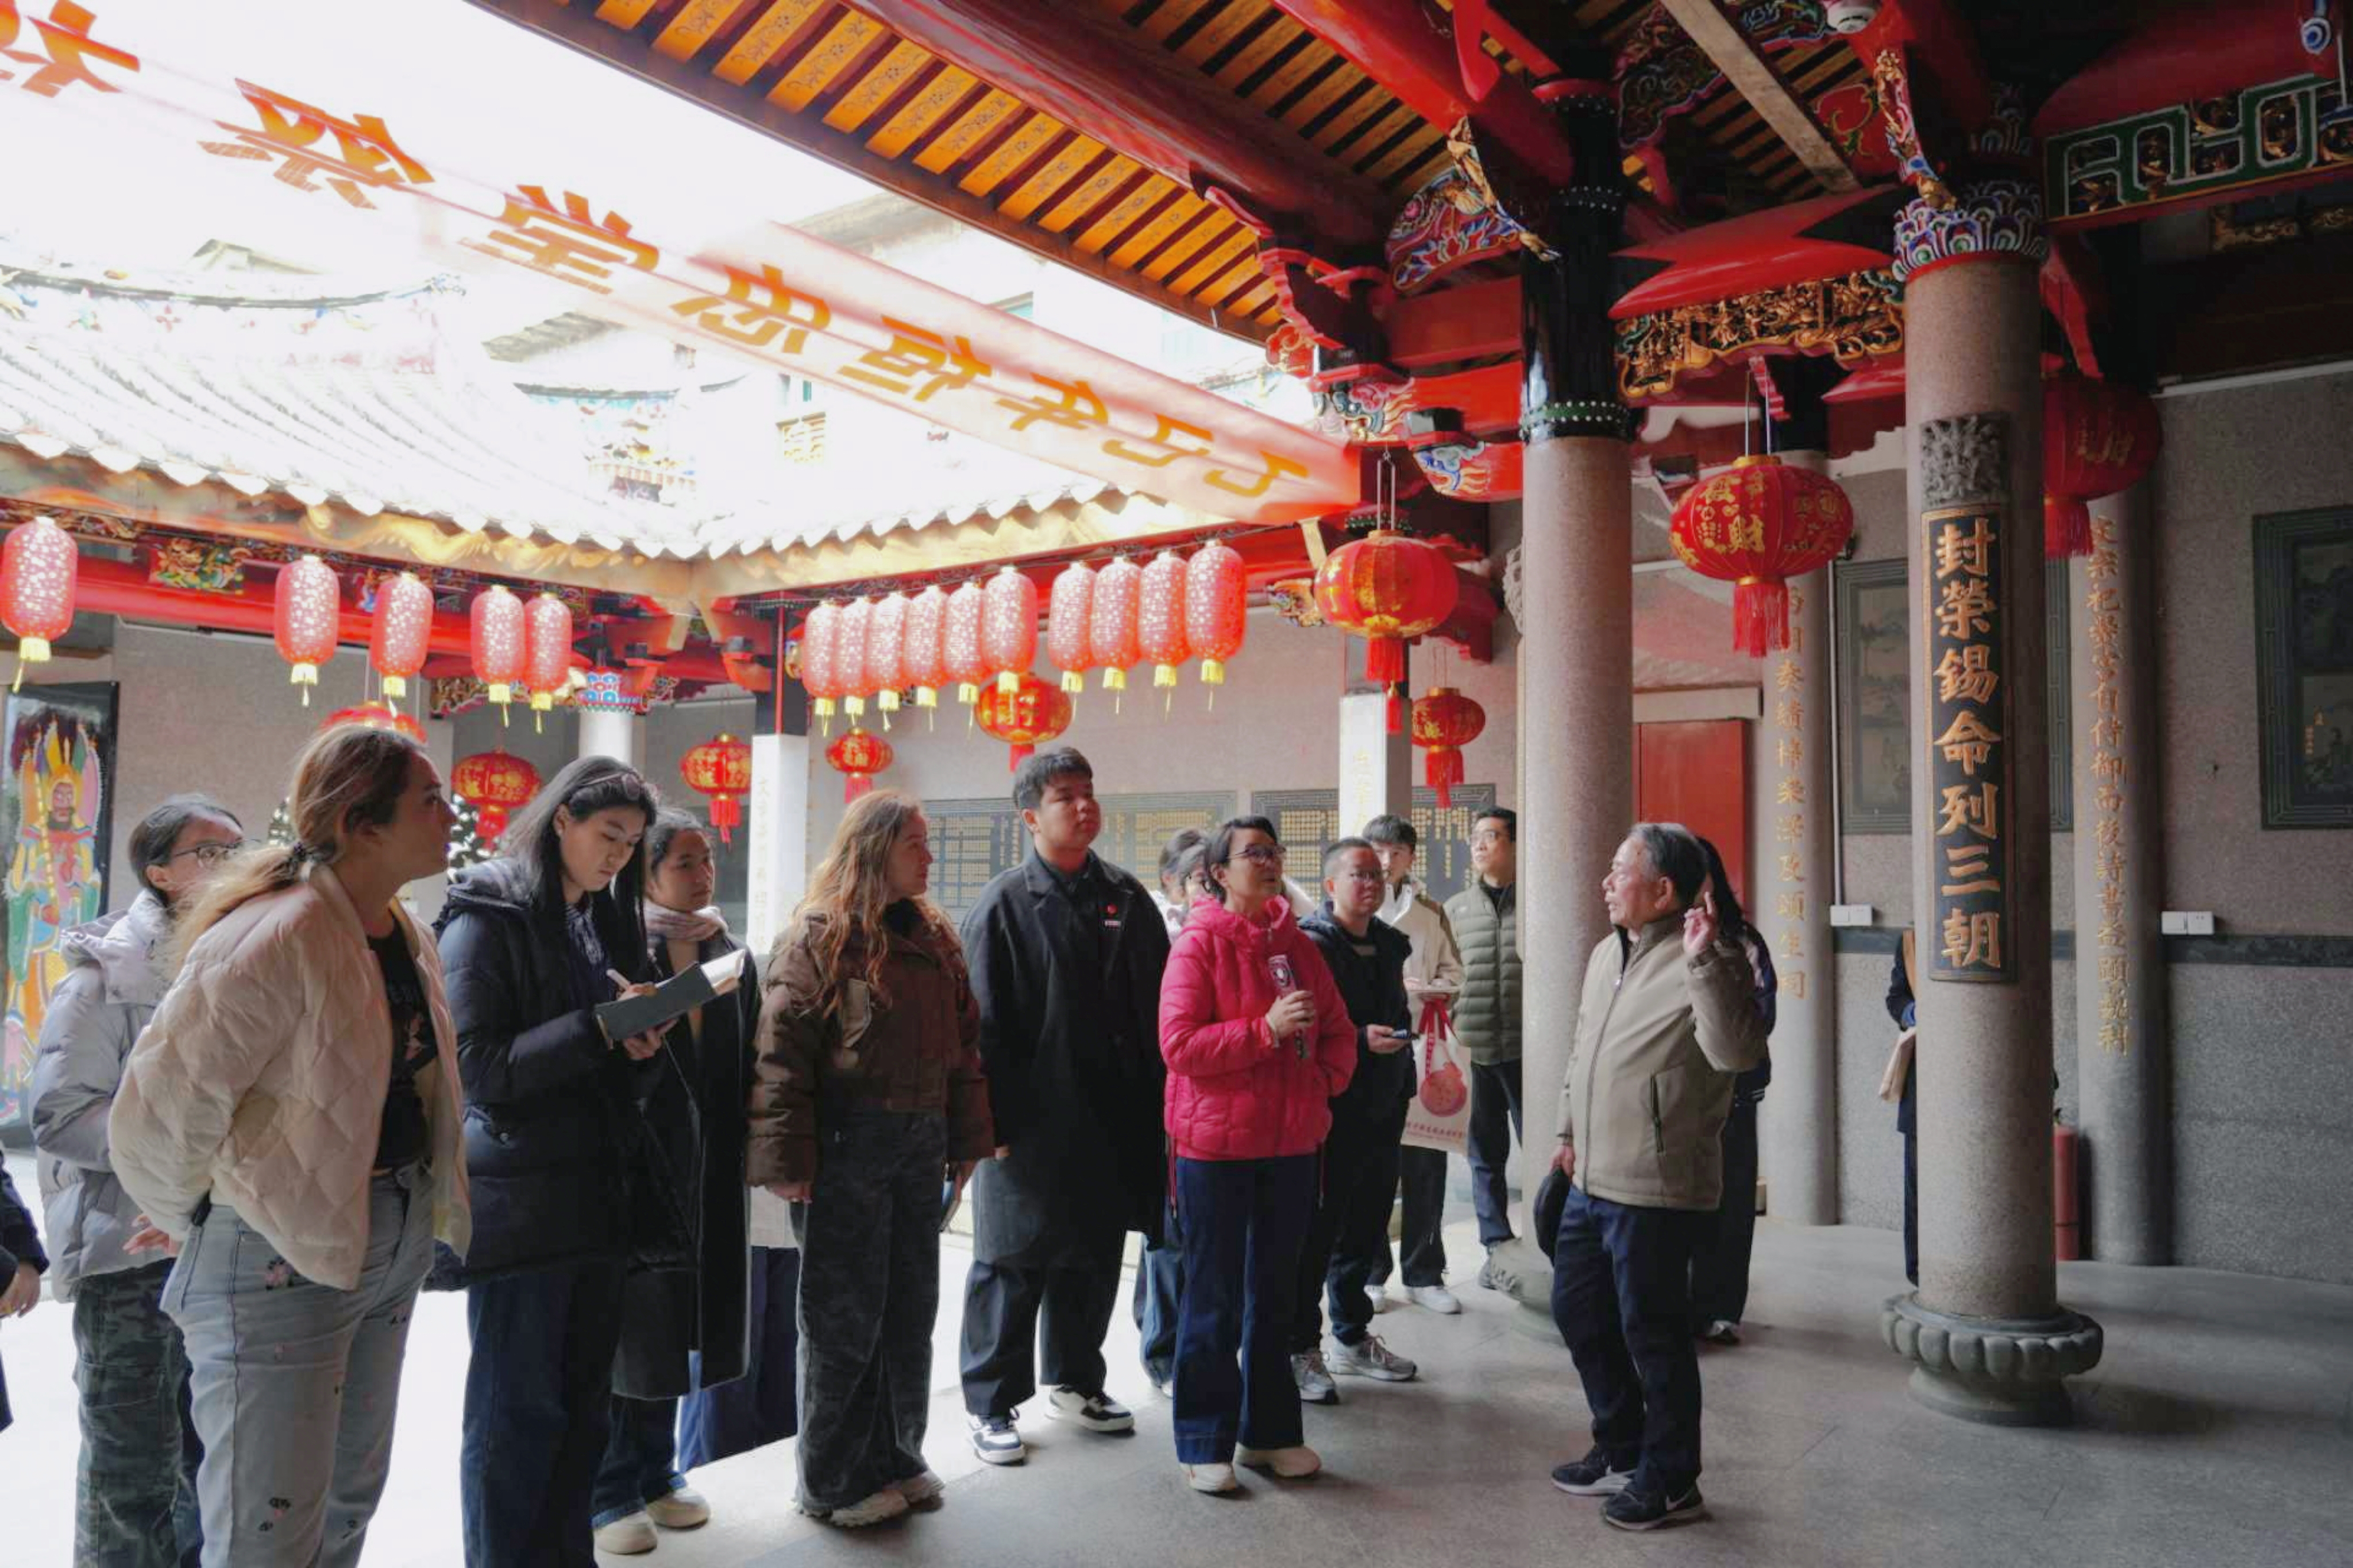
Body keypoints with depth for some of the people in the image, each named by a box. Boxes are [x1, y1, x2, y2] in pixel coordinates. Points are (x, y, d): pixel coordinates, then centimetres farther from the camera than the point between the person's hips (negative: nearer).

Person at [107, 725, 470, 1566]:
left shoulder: (409, 939, 5)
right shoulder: (274, 939, -23)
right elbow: (155, 1114, -22)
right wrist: (197, 1224, -5)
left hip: (391, 1244, 8)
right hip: (280, 1256, -8)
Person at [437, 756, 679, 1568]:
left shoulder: (608, 919, 14)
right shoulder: (486, 917, -7)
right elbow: (479, 1069, -14)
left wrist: (642, 1042, -1)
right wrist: (599, 1029, -22)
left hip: (600, 1196, 7)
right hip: (519, 1201, -7)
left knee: (585, 1405, 12)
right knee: (517, 1410, 2)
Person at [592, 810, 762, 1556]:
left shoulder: (733, 956, 9)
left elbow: (748, 1063, 10)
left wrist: (743, 1153, 6)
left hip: (709, 1173, 6)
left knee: (677, 1328, 16)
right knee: (625, 1329, 5)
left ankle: (655, 1474, 31)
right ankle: (606, 1494, 19)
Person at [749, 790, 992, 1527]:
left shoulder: (933, 937, 11)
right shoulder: (818, 936, -9)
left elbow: (964, 1042, 13)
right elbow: (782, 1054, -14)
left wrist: (967, 1140, 10)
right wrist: (789, 1161, -17)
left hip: (920, 1143, 7)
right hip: (848, 1143, -6)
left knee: (910, 1309, 15)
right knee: (845, 1315, 4)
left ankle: (897, 1459, 31)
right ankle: (835, 1481, 20)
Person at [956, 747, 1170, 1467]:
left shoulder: (1125, 898, 7)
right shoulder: (1004, 906, -7)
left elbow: (1158, 1004, 11)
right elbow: (984, 1023, -9)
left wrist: (1154, 1098, 6)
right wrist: (992, 1118, -14)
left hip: (1113, 1120, 5)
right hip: (1032, 1122, -5)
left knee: (1095, 1256, 17)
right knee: (1014, 1262, 4)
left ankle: (1075, 1381, 36)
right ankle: (990, 1403, 20)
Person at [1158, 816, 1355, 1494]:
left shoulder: (1297, 946, 8)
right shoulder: (1199, 944, -10)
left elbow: (1338, 1030, 15)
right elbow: (1178, 1044, -18)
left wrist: (1324, 1081, -3)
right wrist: (1266, 1028, -22)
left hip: (1291, 1145, 6)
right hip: (1216, 1146, -6)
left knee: (1274, 1296, 16)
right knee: (1214, 1301, 4)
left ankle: (1269, 1431, 29)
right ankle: (1204, 1444, 17)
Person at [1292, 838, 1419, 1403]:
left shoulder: (1389, 943, 13)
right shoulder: (1312, 944, -13)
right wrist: (1361, 1039, -25)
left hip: (1381, 1112, 8)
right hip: (1332, 1113, -8)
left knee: (1365, 1230, 16)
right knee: (1316, 1234, -1)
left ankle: (1352, 1338, 30)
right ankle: (1301, 1349, 11)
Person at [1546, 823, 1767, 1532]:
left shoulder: (1703, 962, -15)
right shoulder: (1606, 954, 12)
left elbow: (1737, 1052, -31)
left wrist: (1704, 961, -38)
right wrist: (1570, 1130, 24)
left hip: (1654, 1191, -9)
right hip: (1591, 1181, 9)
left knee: (1651, 1333, 3)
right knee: (1578, 1313, 19)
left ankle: (1670, 1482, 22)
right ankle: (1622, 1452, 37)